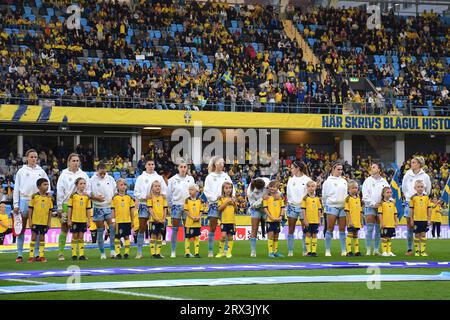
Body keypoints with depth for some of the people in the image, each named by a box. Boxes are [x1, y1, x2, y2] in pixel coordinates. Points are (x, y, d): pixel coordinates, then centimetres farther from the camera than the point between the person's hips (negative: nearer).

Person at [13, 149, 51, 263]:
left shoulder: (41, 171, 10)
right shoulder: (21, 171, 6)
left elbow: (47, 185, 15)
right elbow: (16, 188, 5)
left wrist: (47, 194, -1)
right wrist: (15, 204, -1)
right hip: (24, 201, -2)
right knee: (21, 228, -2)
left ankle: (36, 254, 7)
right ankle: (19, 254, 0)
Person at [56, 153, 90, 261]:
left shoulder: (83, 174, 11)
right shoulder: (64, 175, 3)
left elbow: (88, 188, 15)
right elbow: (59, 192, 1)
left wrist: (86, 193, -8)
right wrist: (59, 208, -4)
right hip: (67, 205, -3)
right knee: (64, 228, -2)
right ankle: (60, 252, 0)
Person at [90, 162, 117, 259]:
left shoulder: (110, 179, 4)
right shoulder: (92, 180, -5)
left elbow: (115, 192, 15)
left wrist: (114, 199, 0)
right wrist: (96, 197, -16)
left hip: (109, 207, 2)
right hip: (98, 208, -2)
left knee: (113, 228, -9)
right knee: (100, 230, 3)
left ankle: (113, 251, -3)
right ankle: (102, 253, 10)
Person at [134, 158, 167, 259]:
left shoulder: (159, 178, 10)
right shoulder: (141, 178, 4)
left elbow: (164, 191, 8)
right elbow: (136, 192, 1)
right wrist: (145, 196, -14)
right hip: (144, 205, -2)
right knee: (142, 228, -4)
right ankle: (139, 252, -1)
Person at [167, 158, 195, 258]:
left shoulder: (191, 179, 6)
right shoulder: (173, 179, -1)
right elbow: (168, 194, 3)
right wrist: (170, 205, 3)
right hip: (176, 206, -2)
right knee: (175, 229, -1)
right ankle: (173, 251, 2)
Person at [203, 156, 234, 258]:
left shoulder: (226, 176, 12)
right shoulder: (210, 177, 2)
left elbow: (232, 188, 11)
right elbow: (206, 191, -3)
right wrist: (216, 197, -14)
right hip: (214, 204, -3)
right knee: (212, 228, -1)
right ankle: (210, 251, 1)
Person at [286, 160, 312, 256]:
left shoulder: (307, 180, -3)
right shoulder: (291, 180, 10)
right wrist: (288, 203, 8)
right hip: (292, 206, 4)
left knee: (305, 230, 0)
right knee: (291, 230, 3)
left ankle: (305, 251, 6)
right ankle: (290, 251, 6)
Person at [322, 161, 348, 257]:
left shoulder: (344, 181, 13)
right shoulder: (328, 181, -2)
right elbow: (324, 196, 2)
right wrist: (326, 205, 3)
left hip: (342, 207, 4)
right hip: (332, 206, -4)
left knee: (342, 229, 5)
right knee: (330, 229, -4)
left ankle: (343, 251, 8)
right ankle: (327, 251, -1)